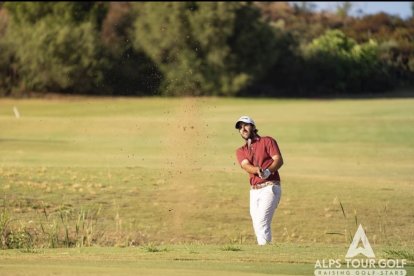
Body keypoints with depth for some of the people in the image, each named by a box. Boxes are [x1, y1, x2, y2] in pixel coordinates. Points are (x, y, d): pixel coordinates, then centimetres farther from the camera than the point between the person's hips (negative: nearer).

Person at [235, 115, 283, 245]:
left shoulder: (267, 141, 3)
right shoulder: (240, 151, 15)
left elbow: (279, 160, -10)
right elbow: (246, 165, -6)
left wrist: (268, 171, -30)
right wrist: (258, 170, -28)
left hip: (270, 187, -6)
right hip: (254, 191, 6)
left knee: (262, 223, -18)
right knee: (257, 226, 6)